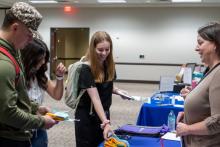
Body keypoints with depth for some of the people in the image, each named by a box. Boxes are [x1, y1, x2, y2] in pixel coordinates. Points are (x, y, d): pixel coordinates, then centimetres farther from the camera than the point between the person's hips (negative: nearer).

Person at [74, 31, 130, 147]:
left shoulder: (109, 65, -2)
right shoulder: (86, 69, -22)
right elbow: (95, 98, -30)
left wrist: (117, 91, -5)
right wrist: (106, 122, -39)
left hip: (103, 113, 6)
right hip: (87, 115, -6)